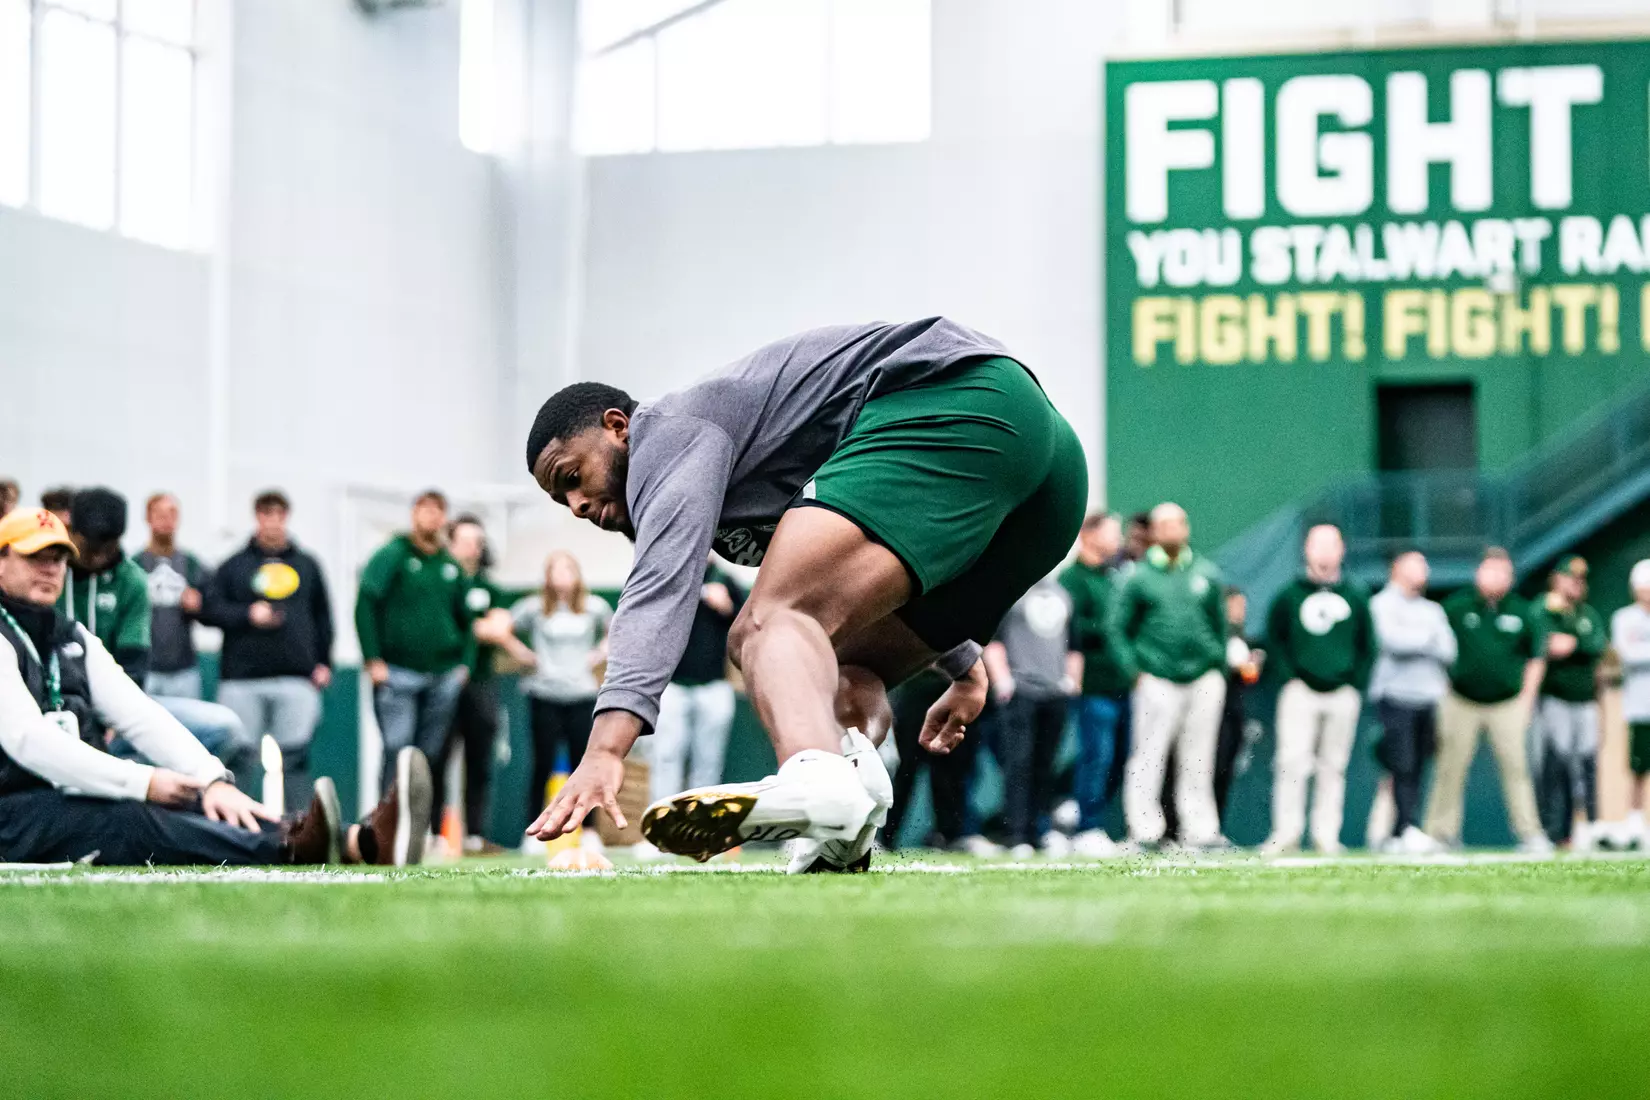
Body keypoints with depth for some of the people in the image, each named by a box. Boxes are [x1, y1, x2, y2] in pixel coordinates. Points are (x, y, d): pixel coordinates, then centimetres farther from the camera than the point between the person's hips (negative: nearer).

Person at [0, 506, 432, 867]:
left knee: (197, 806, -19)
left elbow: (138, 714, 8)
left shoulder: (72, 638, 19)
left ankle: (364, 841, -43)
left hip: (78, 796, 7)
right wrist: (141, 781, -25)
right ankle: (293, 847, -63)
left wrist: (212, 778, -10)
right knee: (133, 821, -35)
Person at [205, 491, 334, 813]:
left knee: (295, 756, -7)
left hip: (297, 678, 1)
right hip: (242, 678, 0)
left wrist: (324, 663, 11)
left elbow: (323, 617, 20)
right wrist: (248, 615, -10)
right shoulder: (235, 565, 11)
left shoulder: (306, 565, 17)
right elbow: (210, 610, 4)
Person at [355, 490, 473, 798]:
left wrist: (464, 662, 12)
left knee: (430, 755, 6)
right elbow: (365, 605, -7)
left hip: (444, 677, 5)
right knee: (398, 751, -12)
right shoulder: (392, 555, -1)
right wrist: (373, 660, -12)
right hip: (397, 673, -5)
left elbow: (464, 618, 24)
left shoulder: (451, 566, 14)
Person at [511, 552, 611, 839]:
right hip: (544, 696, -1)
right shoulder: (535, 607, -2)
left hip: (582, 694, 1)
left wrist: (600, 655, 8)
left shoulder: (594, 607, 4)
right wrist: (527, 657, 0)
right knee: (543, 765, -1)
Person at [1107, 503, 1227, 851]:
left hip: (1204, 681, 3)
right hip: (1157, 682, -3)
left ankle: (1201, 829, 8)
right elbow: (1117, 627, 3)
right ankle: (1145, 831, -3)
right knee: (1149, 759, -6)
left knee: (1198, 763, 5)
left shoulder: (1206, 574, 13)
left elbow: (1219, 623, 20)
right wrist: (1134, 671, -5)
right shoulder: (1139, 578, 3)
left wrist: (1219, 665, 12)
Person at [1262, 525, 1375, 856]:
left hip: (1343, 694, 2)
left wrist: (1357, 684, 2)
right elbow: (1274, 639, 8)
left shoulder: (1355, 596, 10)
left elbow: (1367, 646, 14)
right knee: (1292, 763, -12)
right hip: (1300, 692, -2)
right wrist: (1289, 677, -4)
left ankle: (1326, 835, 9)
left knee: (1333, 767, 5)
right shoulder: (1289, 595, 4)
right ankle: (1286, 832, -10)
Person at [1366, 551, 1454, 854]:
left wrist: (1411, 642, -4)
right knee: (1402, 766, -14)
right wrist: (1427, 638, 1)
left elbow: (1448, 650, 8)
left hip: (1428, 696, 6)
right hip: (1396, 694, -6)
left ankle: (1394, 834, 4)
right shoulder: (1383, 604, 4)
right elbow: (1393, 639, -14)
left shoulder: (1432, 610, 22)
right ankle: (1409, 828, -19)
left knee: (1415, 769, 2)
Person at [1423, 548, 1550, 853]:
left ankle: (1530, 833, 0)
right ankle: (1439, 833, 5)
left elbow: (1535, 658, 13)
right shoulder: (1456, 607, 0)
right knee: (1450, 770, -1)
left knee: (1516, 767, -4)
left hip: (1507, 704, 1)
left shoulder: (1519, 612, 5)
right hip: (1461, 702, -1)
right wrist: (1442, 692, 4)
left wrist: (1526, 698, 6)